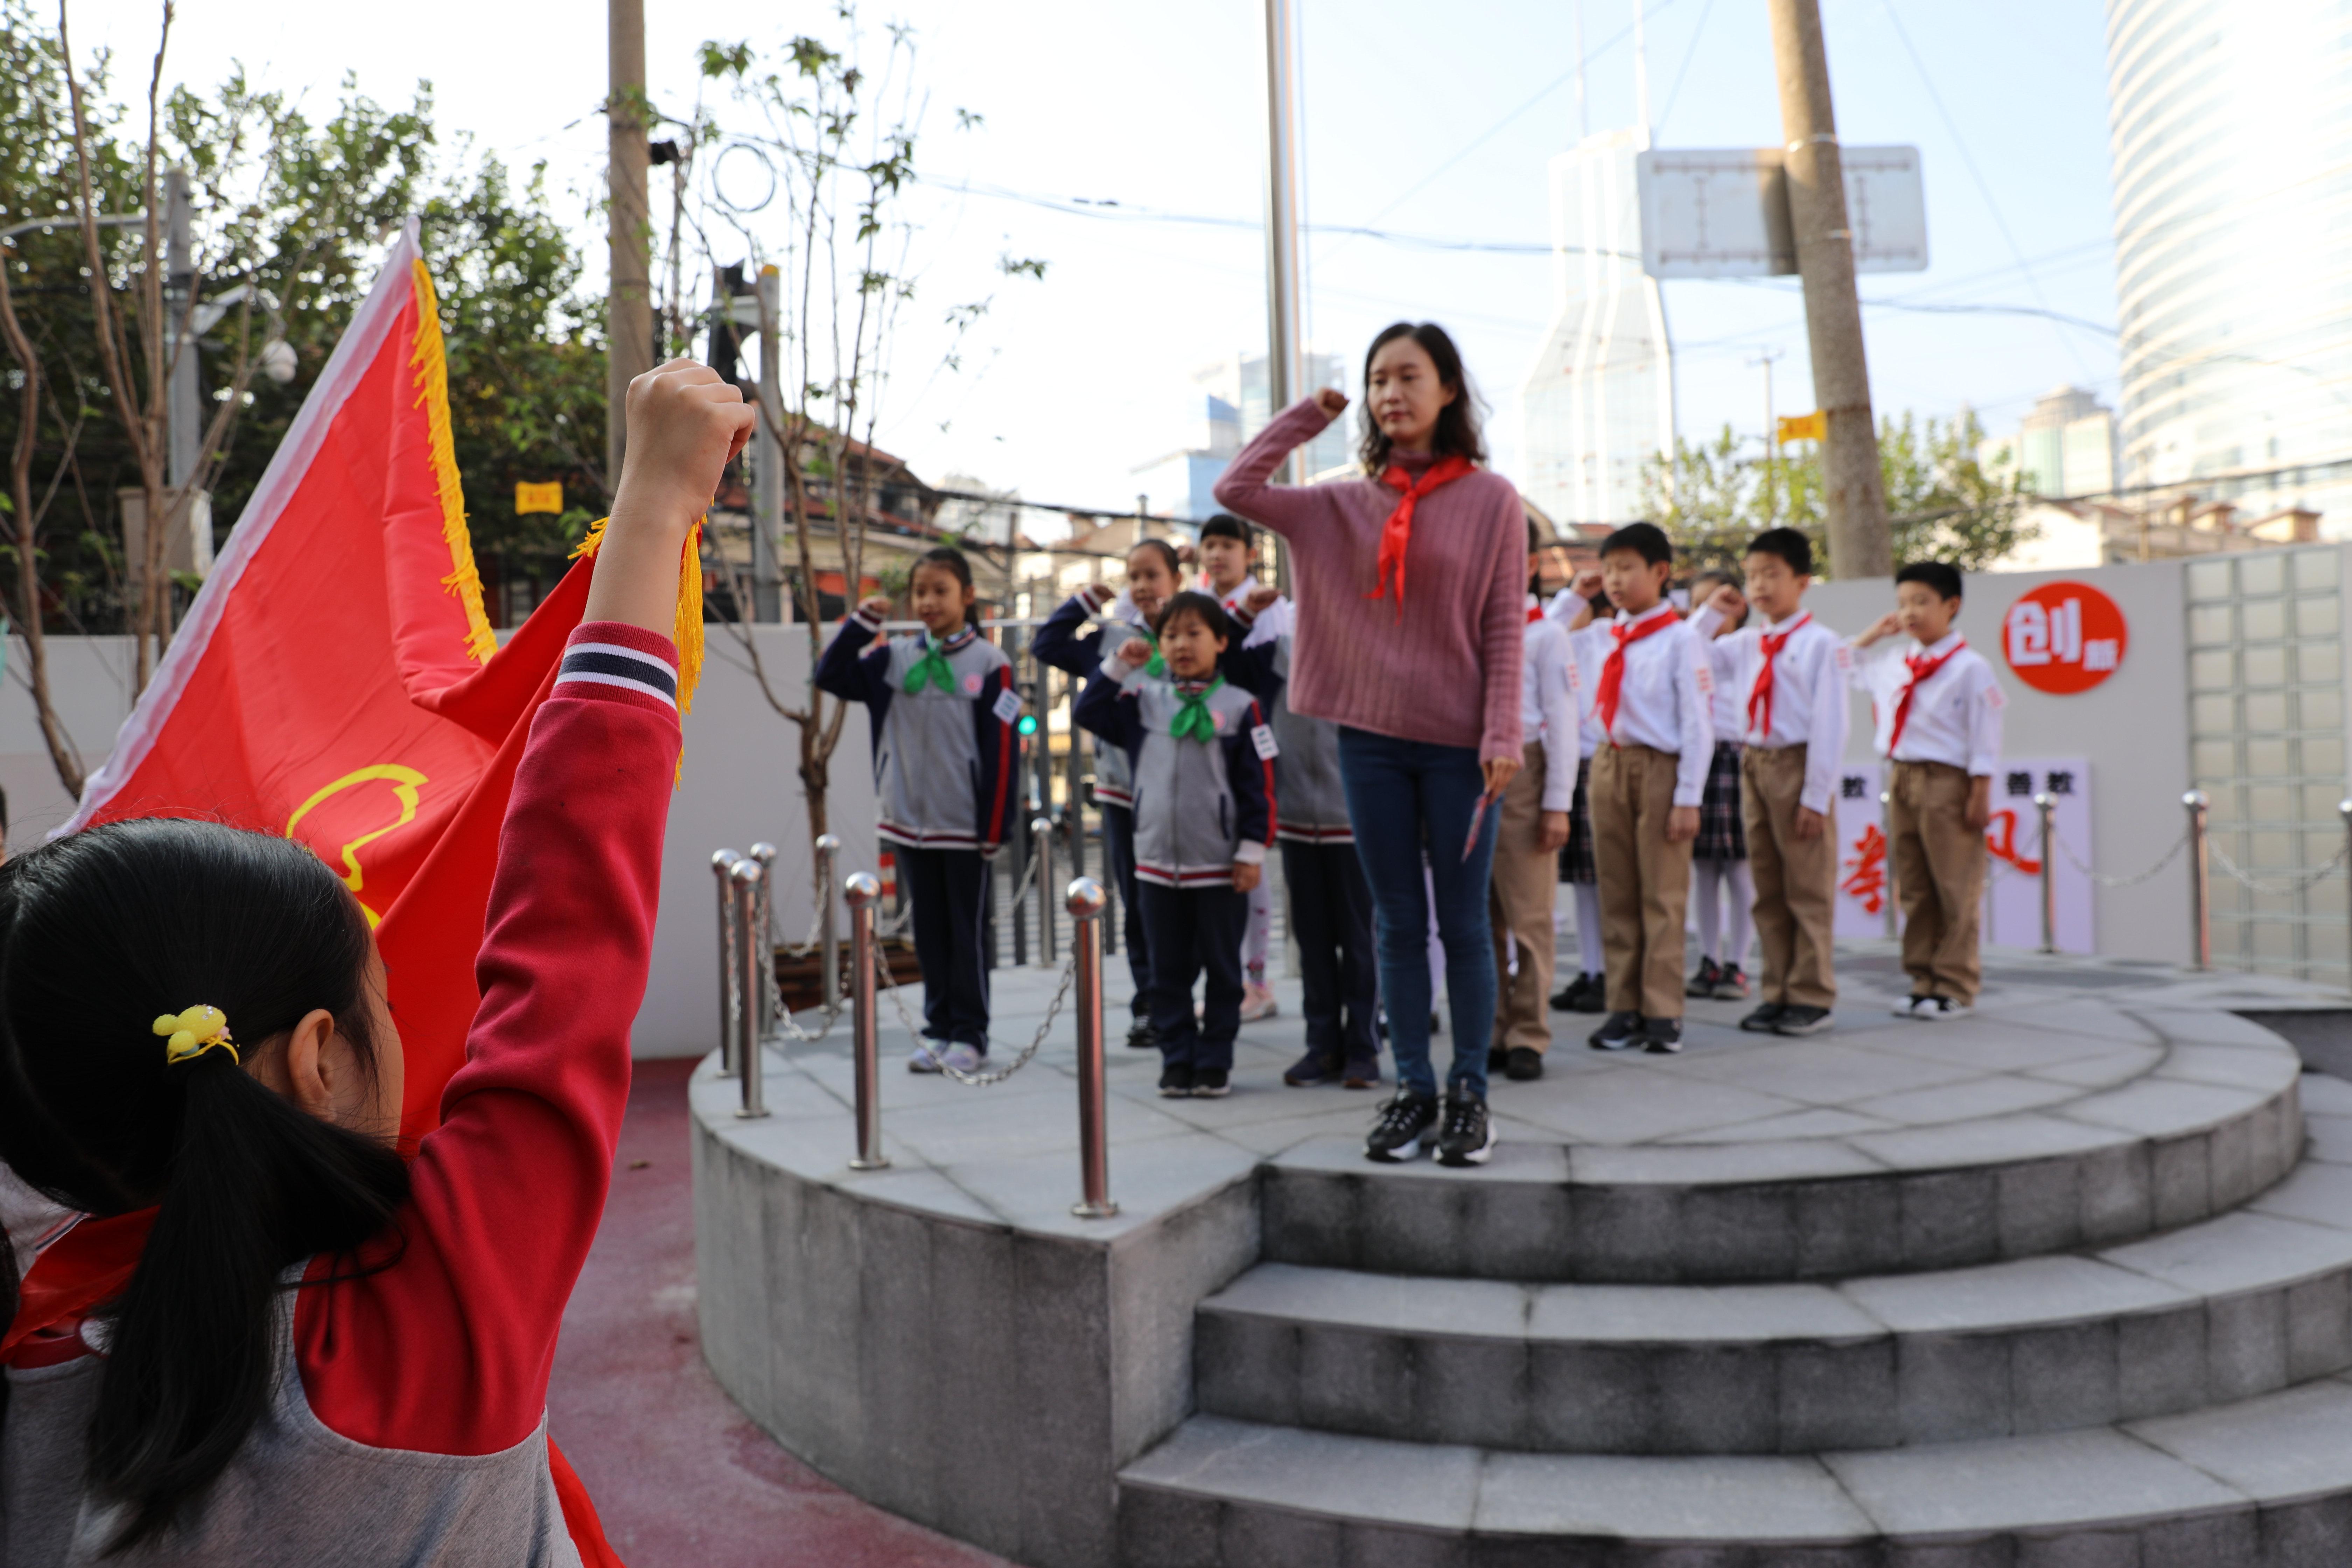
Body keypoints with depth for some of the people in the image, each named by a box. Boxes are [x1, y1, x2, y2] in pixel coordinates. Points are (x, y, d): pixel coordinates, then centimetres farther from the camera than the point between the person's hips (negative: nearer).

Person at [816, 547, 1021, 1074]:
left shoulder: (989, 663, -6)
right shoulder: (895, 658, 6)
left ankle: (970, 1035, 15)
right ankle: (938, 1029, 22)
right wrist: (863, 622, -6)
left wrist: (995, 827, -10)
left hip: (966, 827, -4)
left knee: (966, 935, 6)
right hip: (909, 822, 4)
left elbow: (1003, 750, -8)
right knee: (930, 934, 12)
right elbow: (831, 677, 4)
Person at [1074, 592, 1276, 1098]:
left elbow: (1258, 784, -5)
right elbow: (1088, 713, 7)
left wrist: (1253, 849, -8)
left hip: (1221, 865, -3)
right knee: (1168, 972, 10)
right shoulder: (1144, 700, 7)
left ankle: (1214, 1064, 17)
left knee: (1222, 970, 7)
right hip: (1157, 861, 3)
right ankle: (1177, 1061, 20)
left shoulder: (1239, 706, -5)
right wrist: (1118, 666, -2)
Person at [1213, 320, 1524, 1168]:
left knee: (1463, 923, 4)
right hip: (1371, 737, 3)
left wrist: (1502, 733, -11)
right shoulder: (1344, 505, 7)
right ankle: (1413, 1090, 18)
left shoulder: (1492, 501, 0)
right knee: (1397, 922, 9)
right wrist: (1309, 415, 6)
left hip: (1458, 744, -3)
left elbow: (1506, 627, -3)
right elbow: (1236, 490, 0)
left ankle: (1469, 1094, 16)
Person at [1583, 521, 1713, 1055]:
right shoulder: (1606, 638, 10)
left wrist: (1688, 798, -11)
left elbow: (1698, 724, -8)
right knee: (1616, 895, 7)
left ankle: (1662, 1013, 7)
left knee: (1661, 896, 0)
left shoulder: (1679, 639, -5)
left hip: (1660, 769, -5)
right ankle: (1624, 1008, 15)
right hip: (1609, 766, 6)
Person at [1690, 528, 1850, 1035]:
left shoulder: (1822, 644, -8)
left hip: (1798, 765, -6)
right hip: (1753, 763, 6)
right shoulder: (1745, 644, 10)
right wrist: (1710, 613, 8)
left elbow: (1830, 725, -11)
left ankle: (1811, 997, 10)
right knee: (1767, 890, 11)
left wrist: (1816, 797, -14)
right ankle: (1777, 992, 19)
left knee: (1808, 889, 2)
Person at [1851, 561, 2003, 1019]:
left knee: (1955, 891, 0)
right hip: (1901, 778, 7)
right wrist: (1870, 637, 16)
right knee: (1914, 890, 10)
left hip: (1946, 782, -6)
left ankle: (1955, 989, 7)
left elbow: (1984, 736, -8)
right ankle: (1923, 982, 18)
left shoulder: (1969, 667, -7)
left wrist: (1980, 793, -12)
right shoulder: (1893, 663, 11)